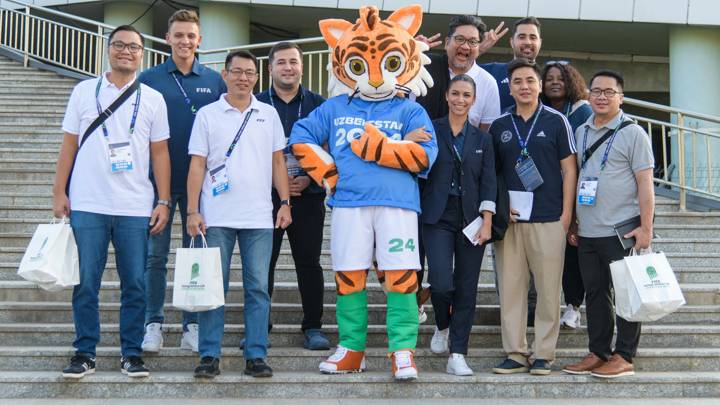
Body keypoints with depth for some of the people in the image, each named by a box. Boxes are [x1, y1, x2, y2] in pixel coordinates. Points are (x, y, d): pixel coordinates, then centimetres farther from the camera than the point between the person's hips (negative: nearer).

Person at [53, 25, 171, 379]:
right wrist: (59, 192, 2)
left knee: (134, 285, 2)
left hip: (135, 208, 0)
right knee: (86, 283, 2)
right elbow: (69, 145, 9)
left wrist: (164, 202, 1)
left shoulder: (153, 99, 7)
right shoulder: (84, 91, 8)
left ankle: (131, 354, 13)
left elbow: (160, 153, 7)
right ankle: (85, 353, 13)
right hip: (87, 206, 0)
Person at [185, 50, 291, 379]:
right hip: (216, 218, -1)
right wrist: (192, 211, -4)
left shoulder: (268, 114, 11)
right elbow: (197, 165, 2)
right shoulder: (207, 115, 5)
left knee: (257, 288, 2)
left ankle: (256, 355, 8)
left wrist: (285, 203, 4)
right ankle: (209, 355, 7)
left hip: (259, 217, 2)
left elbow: (278, 162, 13)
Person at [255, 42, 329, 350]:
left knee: (309, 261, 4)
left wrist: (308, 179, -8)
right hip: (266, 195, 0)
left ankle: (313, 327, 12)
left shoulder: (318, 104, 8)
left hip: (308, 195, 0)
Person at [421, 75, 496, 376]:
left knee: (466, 288, 1)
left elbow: (488, 182, 6)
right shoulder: (431, 131, 5)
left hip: (471, 218, 2)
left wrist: (486, 222, -4)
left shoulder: (482, 139, 11)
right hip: (438, 218, -2)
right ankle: (442, 327, 18)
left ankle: (457, 356, 8)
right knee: (441, 283, -14)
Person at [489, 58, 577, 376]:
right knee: (510, 287, 3)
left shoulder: (556, 121, 4)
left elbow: (569, 168, 3)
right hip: (509, 218, 3)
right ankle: (515, 353, 10)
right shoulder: (499, 126, 11)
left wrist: (566, 213, -4)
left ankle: (543, 355, 8)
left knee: (548, 288, 0)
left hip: (549, 218, -2)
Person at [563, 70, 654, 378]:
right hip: (587, 232, 6)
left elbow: (645, 184, -8)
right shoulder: (581, 132, 13)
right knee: (594, 293, 11)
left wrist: (646, 228, -13)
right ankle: (598, 353, 20)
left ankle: (624, 357, 9)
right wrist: (572, 222, 15)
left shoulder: (633, 133, -4)